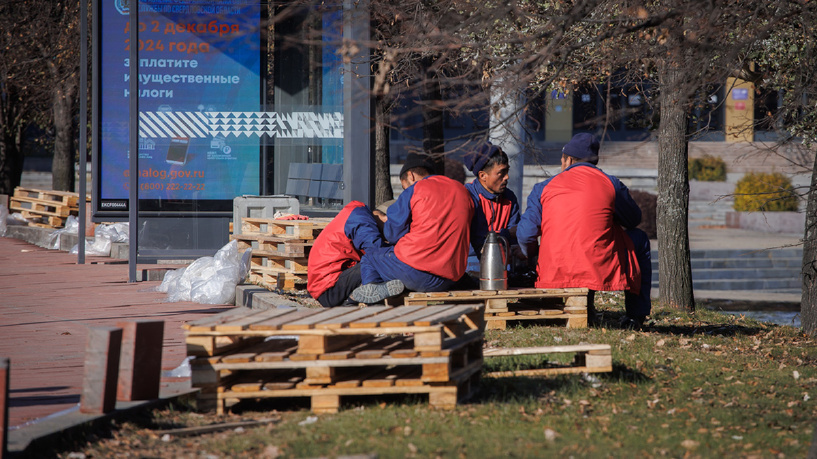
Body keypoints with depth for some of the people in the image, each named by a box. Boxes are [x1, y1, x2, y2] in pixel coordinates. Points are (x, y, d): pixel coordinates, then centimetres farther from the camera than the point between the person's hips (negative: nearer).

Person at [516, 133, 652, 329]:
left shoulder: (544, 188, 6)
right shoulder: (611, 184, 2)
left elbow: (525, 235, 1)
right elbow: (633, 219, 19)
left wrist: (533, 258, 23)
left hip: (552, 276, 3)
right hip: (599, 272, -3)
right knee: (639, 239, 27)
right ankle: (636, 316, 25)